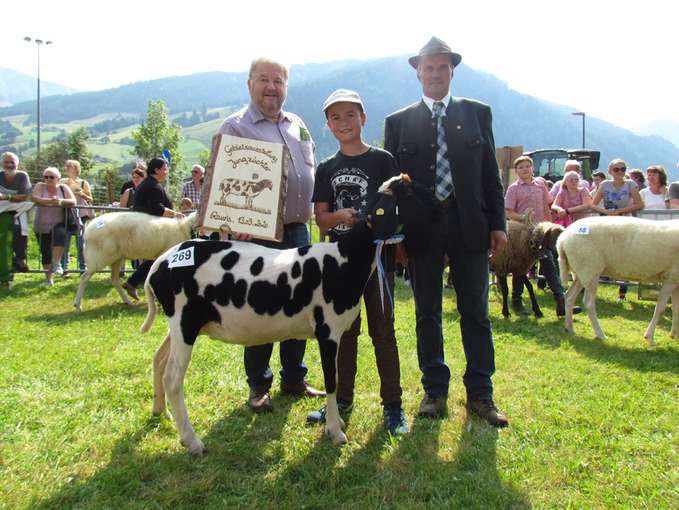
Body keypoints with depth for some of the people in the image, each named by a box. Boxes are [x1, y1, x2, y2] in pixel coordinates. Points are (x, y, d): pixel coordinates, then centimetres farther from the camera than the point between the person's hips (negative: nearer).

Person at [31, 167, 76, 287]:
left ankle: (56, 263, -28)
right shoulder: (40, 186, 0)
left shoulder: (63, 188, 1)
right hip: (42, 226, 1)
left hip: (59, 224, -1)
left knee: (60, 235, -35)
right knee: (45, 252, 4)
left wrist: (61, 201, -30)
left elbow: (73, 202, -11)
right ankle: (48, 278, 18)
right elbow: (34, 198, -18)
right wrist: (50, 201, -31)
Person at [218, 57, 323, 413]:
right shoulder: (235, 126, -3)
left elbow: (311, 171, 22)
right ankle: (258, 387, 18)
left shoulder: (297, 125, 16)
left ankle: (294, 379, 27)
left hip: (298, 231, 6)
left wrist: (308, 214, 12)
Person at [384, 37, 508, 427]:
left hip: (470, 224, 1)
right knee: (427, 315, 8)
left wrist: (498, 223, 1)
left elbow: (491, 173, 8)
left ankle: (480, 394, 18)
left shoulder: (477, 113, 9)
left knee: (476, 313, 6)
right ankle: (435, 391, 21)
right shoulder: (399, 122, 7)